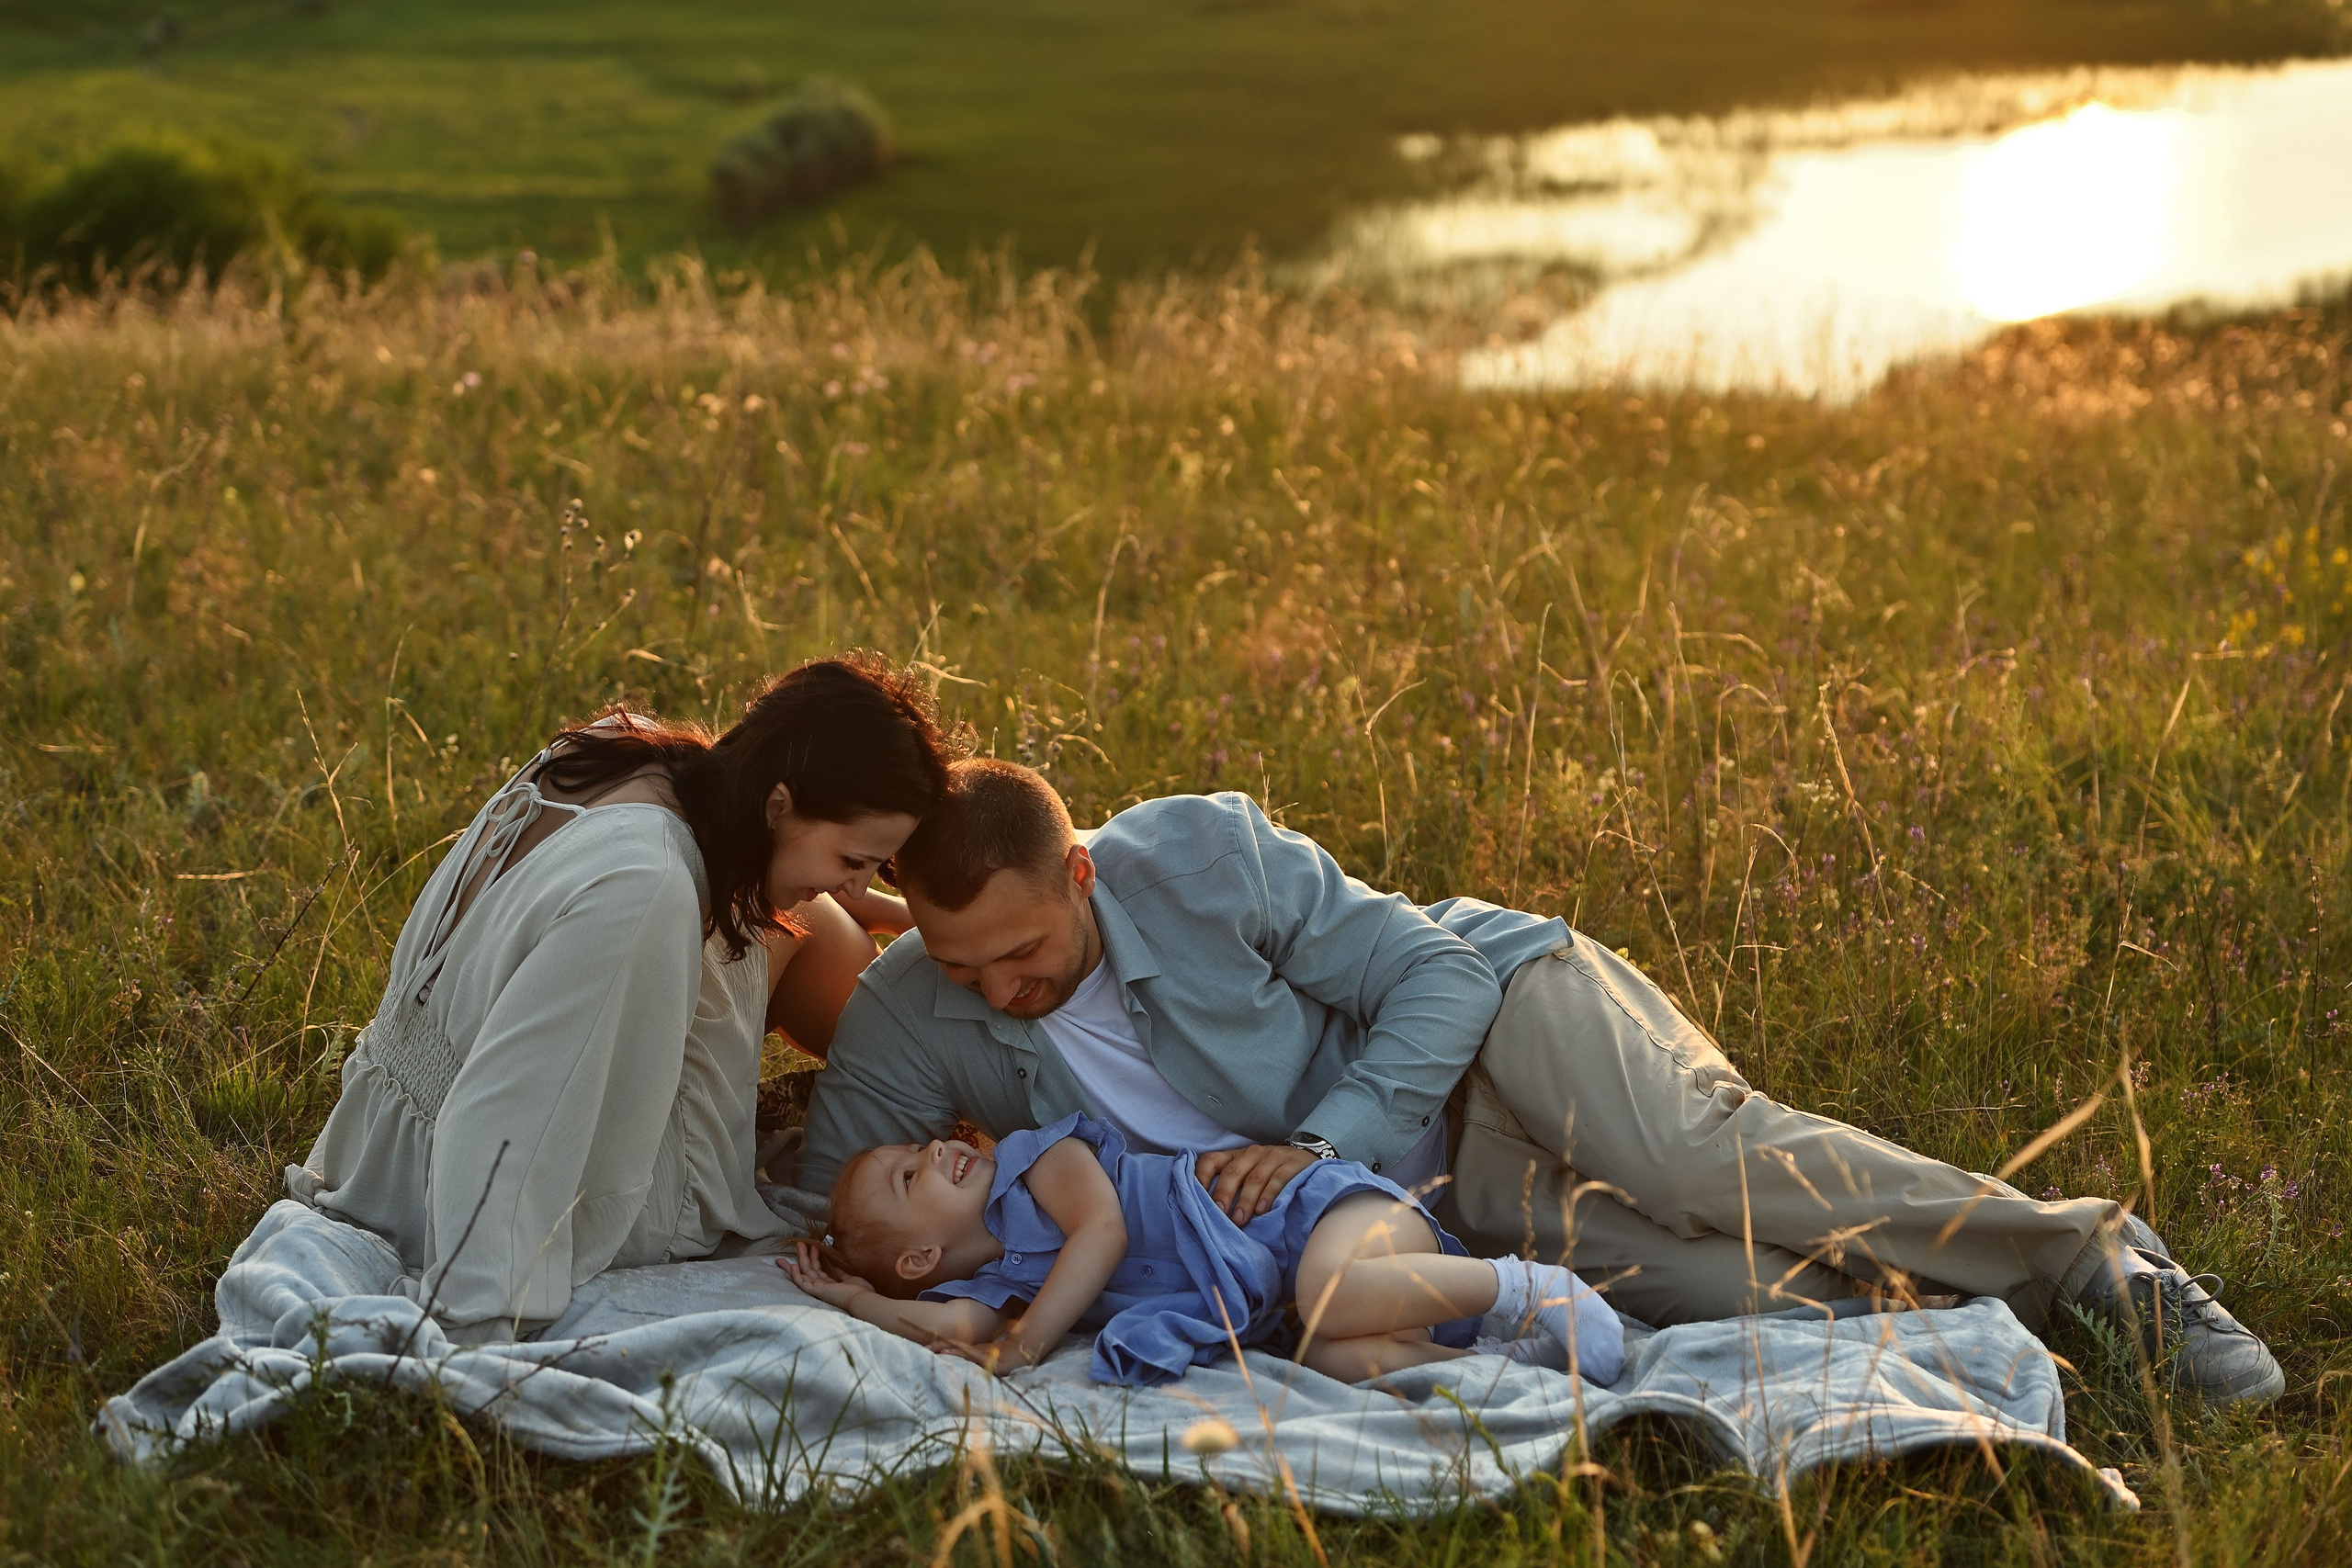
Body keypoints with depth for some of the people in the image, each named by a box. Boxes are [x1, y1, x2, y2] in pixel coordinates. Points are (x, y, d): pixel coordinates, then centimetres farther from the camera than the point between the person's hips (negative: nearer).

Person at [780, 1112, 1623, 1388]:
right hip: (1271, 1310, 4)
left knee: (1330, 1291, -37)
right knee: (1335, 1355, -29)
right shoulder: (998, 1279, 15)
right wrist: (858, 1300, 5)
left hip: (1315, 1204, -4)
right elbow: (954, 1326, -5)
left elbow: (1103, 1230, -11)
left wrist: (1022, 1344, -14)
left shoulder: (1033, 1160, 4)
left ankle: (1526, 1285, -20)